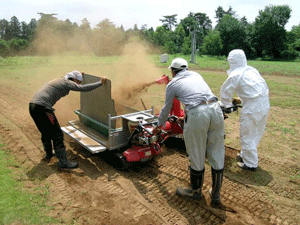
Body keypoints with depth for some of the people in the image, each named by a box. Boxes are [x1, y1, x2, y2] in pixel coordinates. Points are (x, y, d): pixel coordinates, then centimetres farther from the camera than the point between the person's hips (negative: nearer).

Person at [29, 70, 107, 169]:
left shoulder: (60, 81, 23)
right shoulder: (67, 82, -4)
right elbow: (83, 88, -15)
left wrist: (80, 75, 60)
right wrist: (100, 82, -7)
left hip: (33, 106, 10)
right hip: (42, 108, -10)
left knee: (46, 132, 26)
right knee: (57, 134, -3)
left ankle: (49, 154, 45)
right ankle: (63, 162, 5)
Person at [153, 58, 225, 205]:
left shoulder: (173, 84, 14)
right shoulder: (196, 75, 28)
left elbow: (166, 109, 24)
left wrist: (159, 125, 42)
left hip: (196, 114, -5)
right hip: (215, 110, 6)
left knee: (197, 156, 11)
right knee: (217, 155, 15)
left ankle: (196, 191, 32)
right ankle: (216, 194, 30)